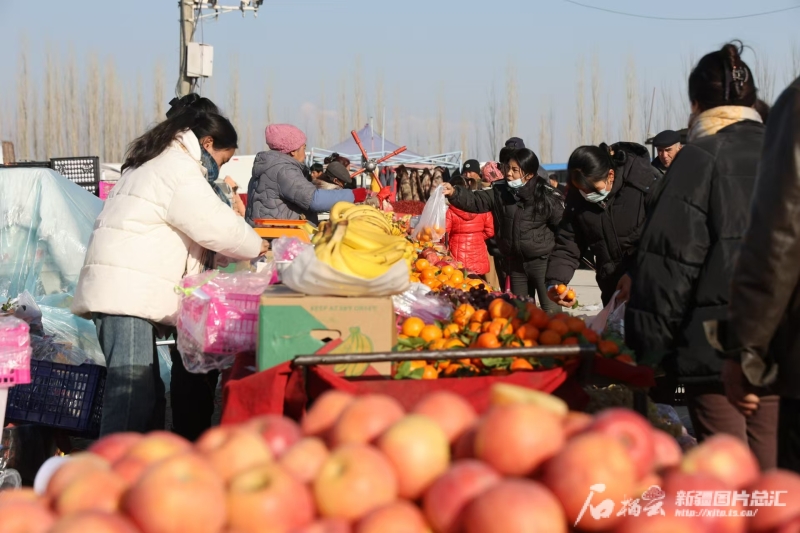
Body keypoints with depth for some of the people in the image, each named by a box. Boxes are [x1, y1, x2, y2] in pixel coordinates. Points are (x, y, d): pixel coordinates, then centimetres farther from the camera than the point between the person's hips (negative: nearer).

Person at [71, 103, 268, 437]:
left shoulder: (157, 162, 25)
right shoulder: (179, 169, -8)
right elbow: (216, 225, -10)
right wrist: (256, 246, 8)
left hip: (129, 292, 11)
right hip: (127, 293, -11)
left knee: (146, 391, 10)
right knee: (133, 392, -16)